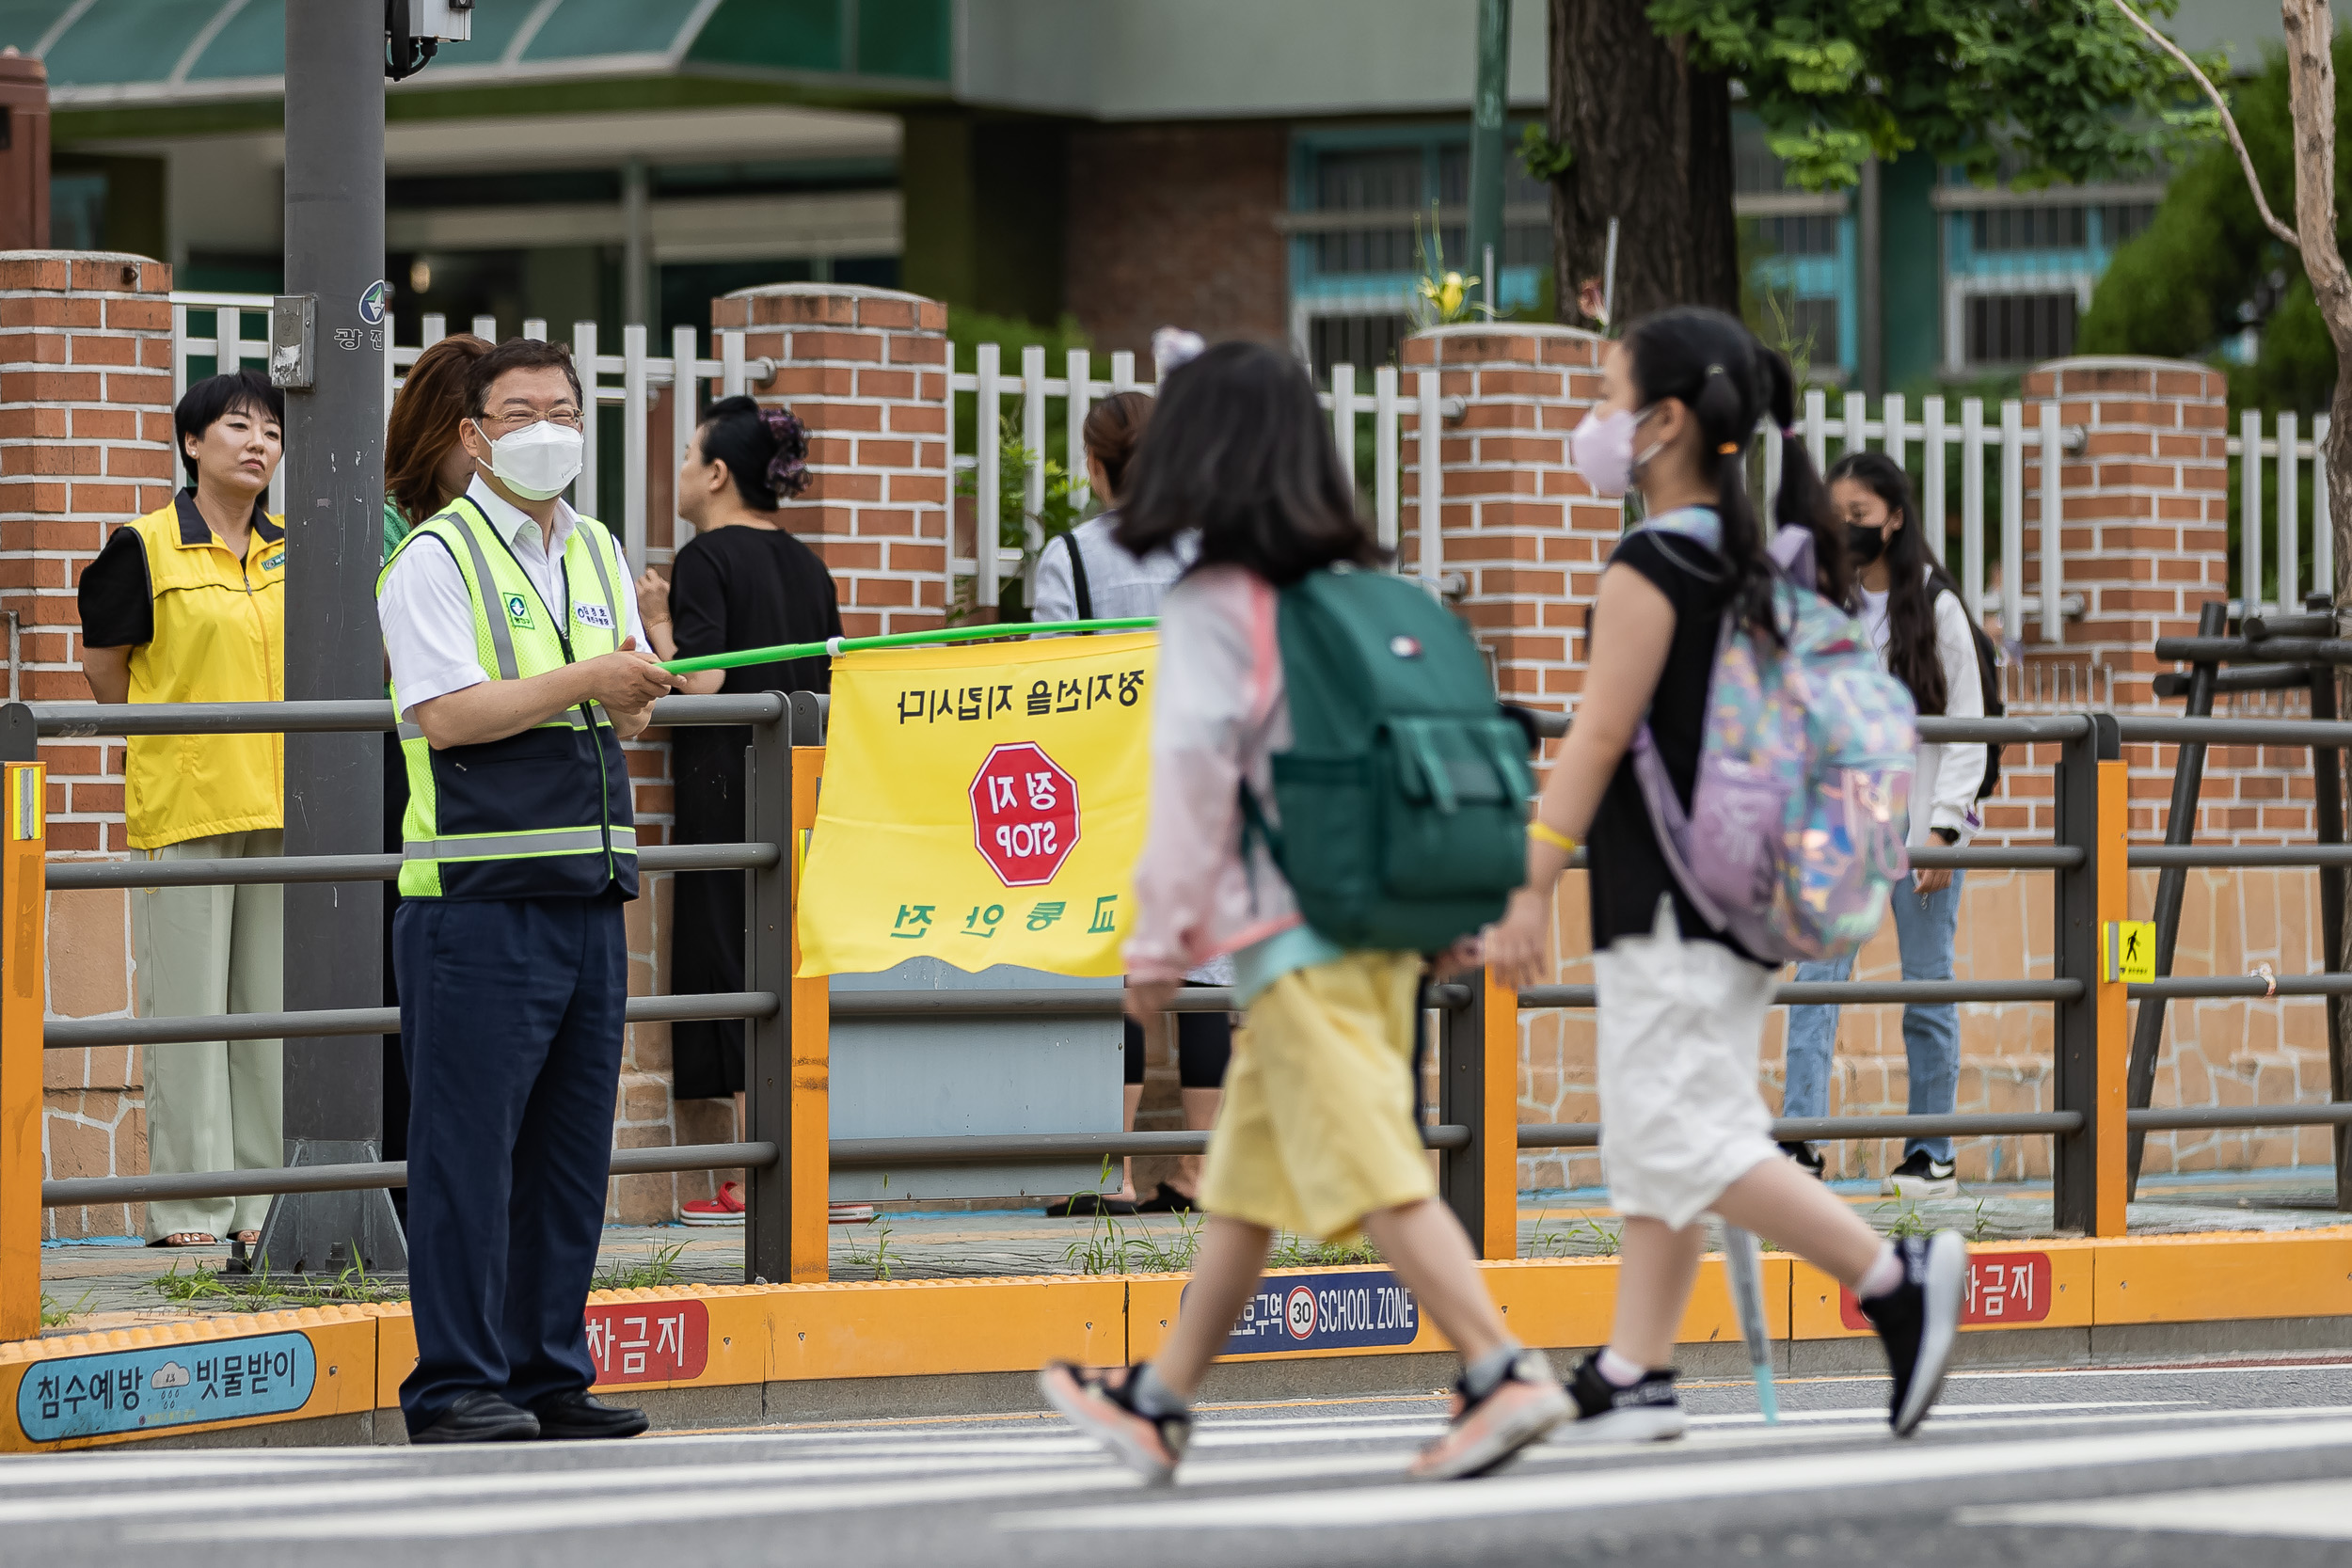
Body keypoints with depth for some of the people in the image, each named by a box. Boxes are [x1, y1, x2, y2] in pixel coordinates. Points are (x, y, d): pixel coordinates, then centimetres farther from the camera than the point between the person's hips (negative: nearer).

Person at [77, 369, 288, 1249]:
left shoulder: (297, 552, 10)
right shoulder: (148, 548, -3)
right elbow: (102, 668, 5)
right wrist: (173, 746, 8)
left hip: (283, 811, 5)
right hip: (184, 811, -5)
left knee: (274, 1008, 5)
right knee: (189, 1009, -4)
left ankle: (260, 1204, 11)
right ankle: (187, 1211, 0)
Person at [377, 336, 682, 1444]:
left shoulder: (599, 554, 17)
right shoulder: (436, 559, -5)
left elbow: (629, 708, 17)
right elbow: (447, 712, -15)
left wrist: (633, 694, -6)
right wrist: (581, 682, -16)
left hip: (588, 893, 7)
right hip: (478, 901, -7)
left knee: (571, 1145, 10)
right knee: (468, 1144, -6)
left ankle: (550, 1373, 17)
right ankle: (454, 1384, -2)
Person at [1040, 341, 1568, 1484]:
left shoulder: (1211, 607, -8)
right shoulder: (1361, 591, 12)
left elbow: (1195, 777, -11)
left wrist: (1159, 939, -5)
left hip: (1290, 938, -8)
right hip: (1383, 926, 8)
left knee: (1375, 1174, -11)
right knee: (1246, 1179, 15)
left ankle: (1503, 1375, -21)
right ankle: (1159, 1403, 24)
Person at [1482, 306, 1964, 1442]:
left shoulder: (1650, 567, -14)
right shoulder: (1763, 557, 13)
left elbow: (1600, 736, -17)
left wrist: (1530, 889, -15)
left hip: (1667, 898, -9)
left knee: (1681, 1136, -10)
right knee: (1648, 1136, 11)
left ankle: (1897, 1280, -14)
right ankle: (1636, 1374, 9)